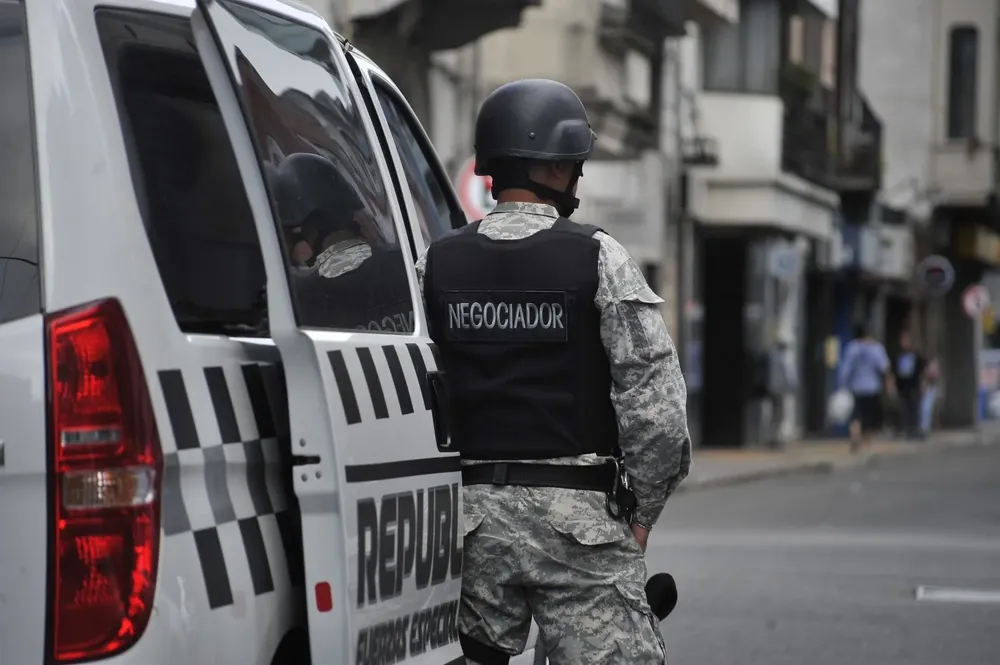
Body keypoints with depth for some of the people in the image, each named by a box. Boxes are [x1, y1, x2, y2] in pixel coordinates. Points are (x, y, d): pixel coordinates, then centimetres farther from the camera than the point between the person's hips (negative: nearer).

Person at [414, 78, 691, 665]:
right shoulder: (599, 259, -5)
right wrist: (642, 512, 2)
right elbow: (656, 401, -8)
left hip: (469, 512, 4)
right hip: (579, 516, -4)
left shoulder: (436, 265, 5)